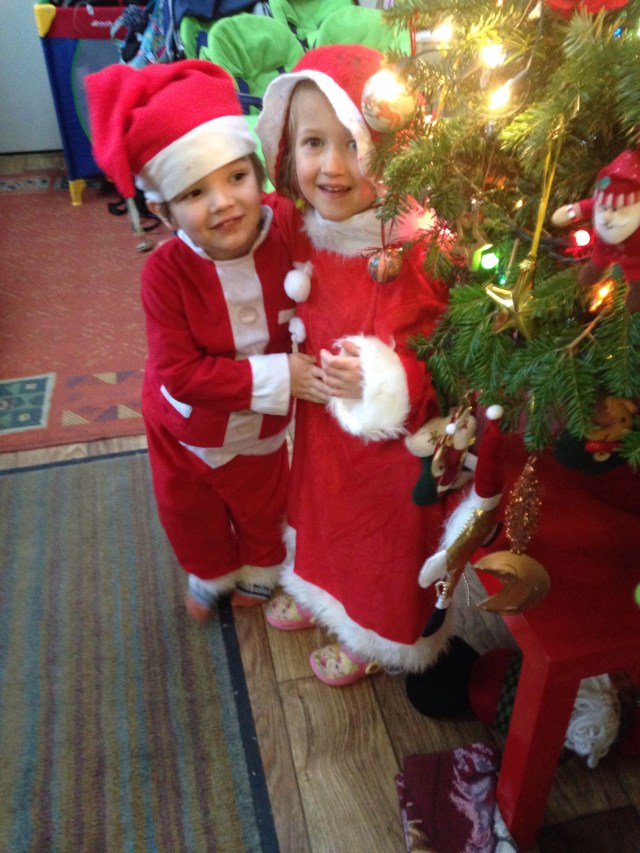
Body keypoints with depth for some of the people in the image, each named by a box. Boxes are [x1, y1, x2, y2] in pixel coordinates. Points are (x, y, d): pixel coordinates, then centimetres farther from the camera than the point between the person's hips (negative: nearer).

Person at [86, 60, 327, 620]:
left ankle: (261, 568, 60)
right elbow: (180, 373, -30)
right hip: (186, 432, -1)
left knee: (263, 509, 28)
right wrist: (276, 376, -34)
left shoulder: (288, 239, -25)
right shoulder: (167, 271, -30)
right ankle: (210, 574, 59)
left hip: (262, 429, 1)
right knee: (192, 517, 26)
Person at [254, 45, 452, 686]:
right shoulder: (298, 231, -8)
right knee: (321, 512, 30)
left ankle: (370, 637, 49)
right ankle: (317, 590, 61)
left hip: (392, 442, -5)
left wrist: (385, 382, -32)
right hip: (320, 420, 6)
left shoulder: (421, 253, -29)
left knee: (385, 538, 19)